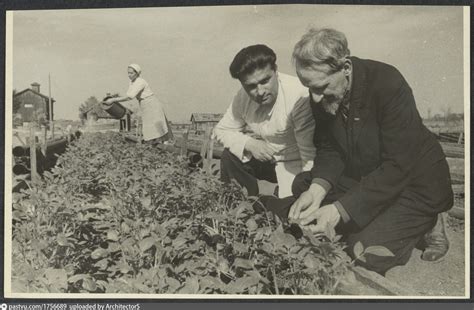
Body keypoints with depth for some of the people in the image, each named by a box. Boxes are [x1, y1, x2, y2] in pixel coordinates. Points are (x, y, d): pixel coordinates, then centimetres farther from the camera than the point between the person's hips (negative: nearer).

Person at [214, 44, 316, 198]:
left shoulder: (299, 95, -33)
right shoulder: (242, 98, -12)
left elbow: (311, 152, -33)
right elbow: (221, 130, 2)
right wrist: (248, 143, -17)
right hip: (263, 156, 5)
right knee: (230, 156, -11)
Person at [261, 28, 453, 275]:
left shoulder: (389, 84, -28)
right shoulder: (321, 95, -9)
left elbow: (398, 167, -30)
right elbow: (328, 149, -2)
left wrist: (339, 210, -36)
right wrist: (317, 188, -24)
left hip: (412, 182, -7)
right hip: (358, 178, 7)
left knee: (365, 251, -23)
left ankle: (424, 227, 4)